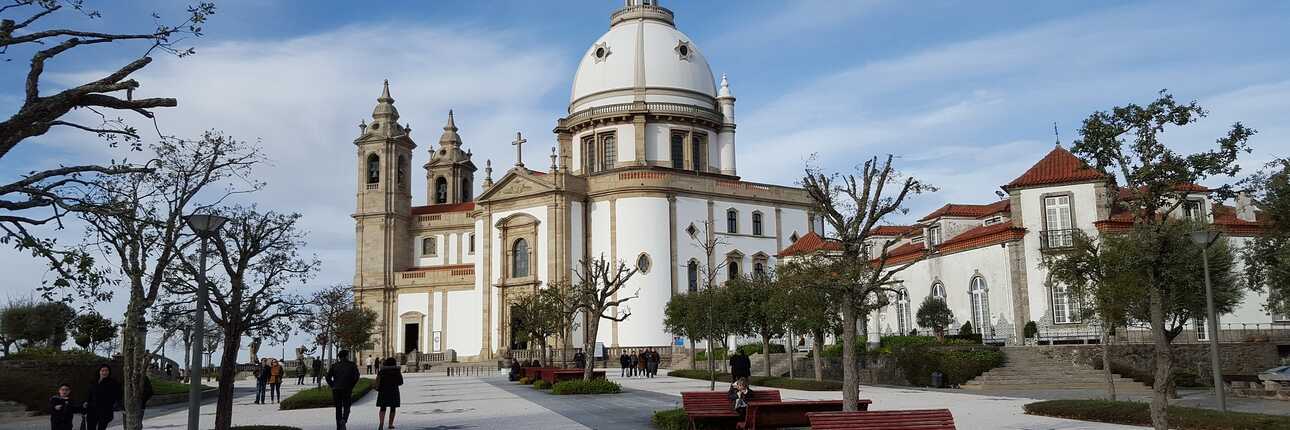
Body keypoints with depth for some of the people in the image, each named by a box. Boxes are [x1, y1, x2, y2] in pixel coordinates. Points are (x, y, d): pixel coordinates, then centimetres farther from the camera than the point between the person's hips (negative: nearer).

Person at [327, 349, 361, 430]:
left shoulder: (334, 365, 7)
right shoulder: (352, 365, 1)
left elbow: (328, 377, 0)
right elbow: (356, 377, -9)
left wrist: (333, 386, 6)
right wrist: (351, 386, 1)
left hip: (336, 390, 2)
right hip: (347, 390, -2)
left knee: (338, 409, 13)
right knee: (346, 408, 8)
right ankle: (343, 420, -21)